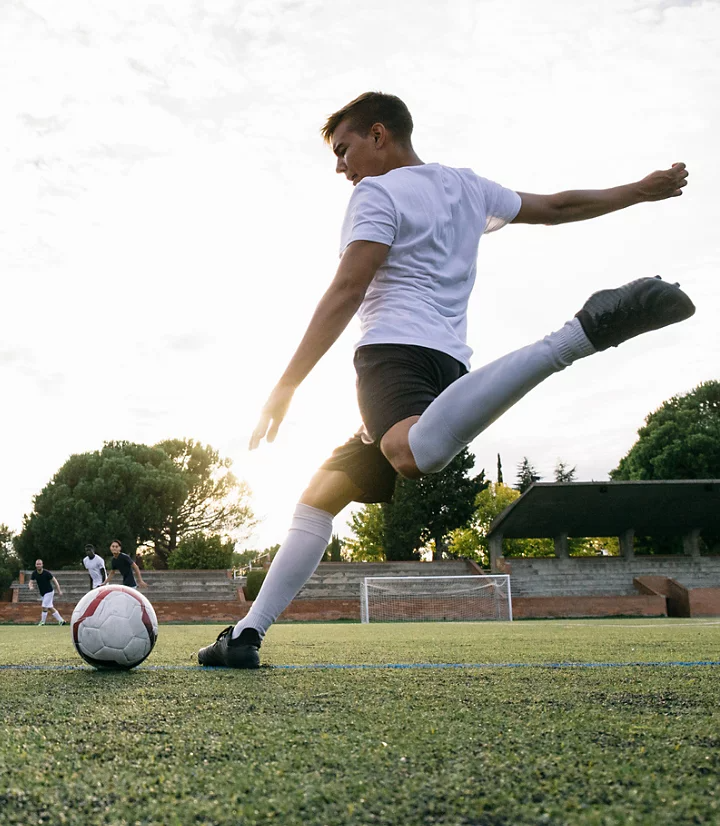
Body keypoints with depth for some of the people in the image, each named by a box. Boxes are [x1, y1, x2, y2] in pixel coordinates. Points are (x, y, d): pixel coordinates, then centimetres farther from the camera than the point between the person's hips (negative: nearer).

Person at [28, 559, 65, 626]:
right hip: (42, 593, 7)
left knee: (44, 607, -9)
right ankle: (61, 620, 20)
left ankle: (42, 622, 6)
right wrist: (31, 587, -32)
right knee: (50, 608, 11)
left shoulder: (46, 573, -20)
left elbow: (54, 580, -13)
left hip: (49, 592, -7)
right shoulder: (34, 573, -6)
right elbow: (30, 582, -7)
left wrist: (59, 591, -14)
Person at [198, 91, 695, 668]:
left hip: (396, 349, -9)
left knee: (418, 453, -43)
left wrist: (285, 388, -11)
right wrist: (642, 189, 52)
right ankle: (247, 634, 13)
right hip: (447, 359, 9)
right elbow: (556, 208, 35)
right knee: (319, 495, 15)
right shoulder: (468, 187, 25)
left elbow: (347, 292, -10)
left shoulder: (378, 192, 4)